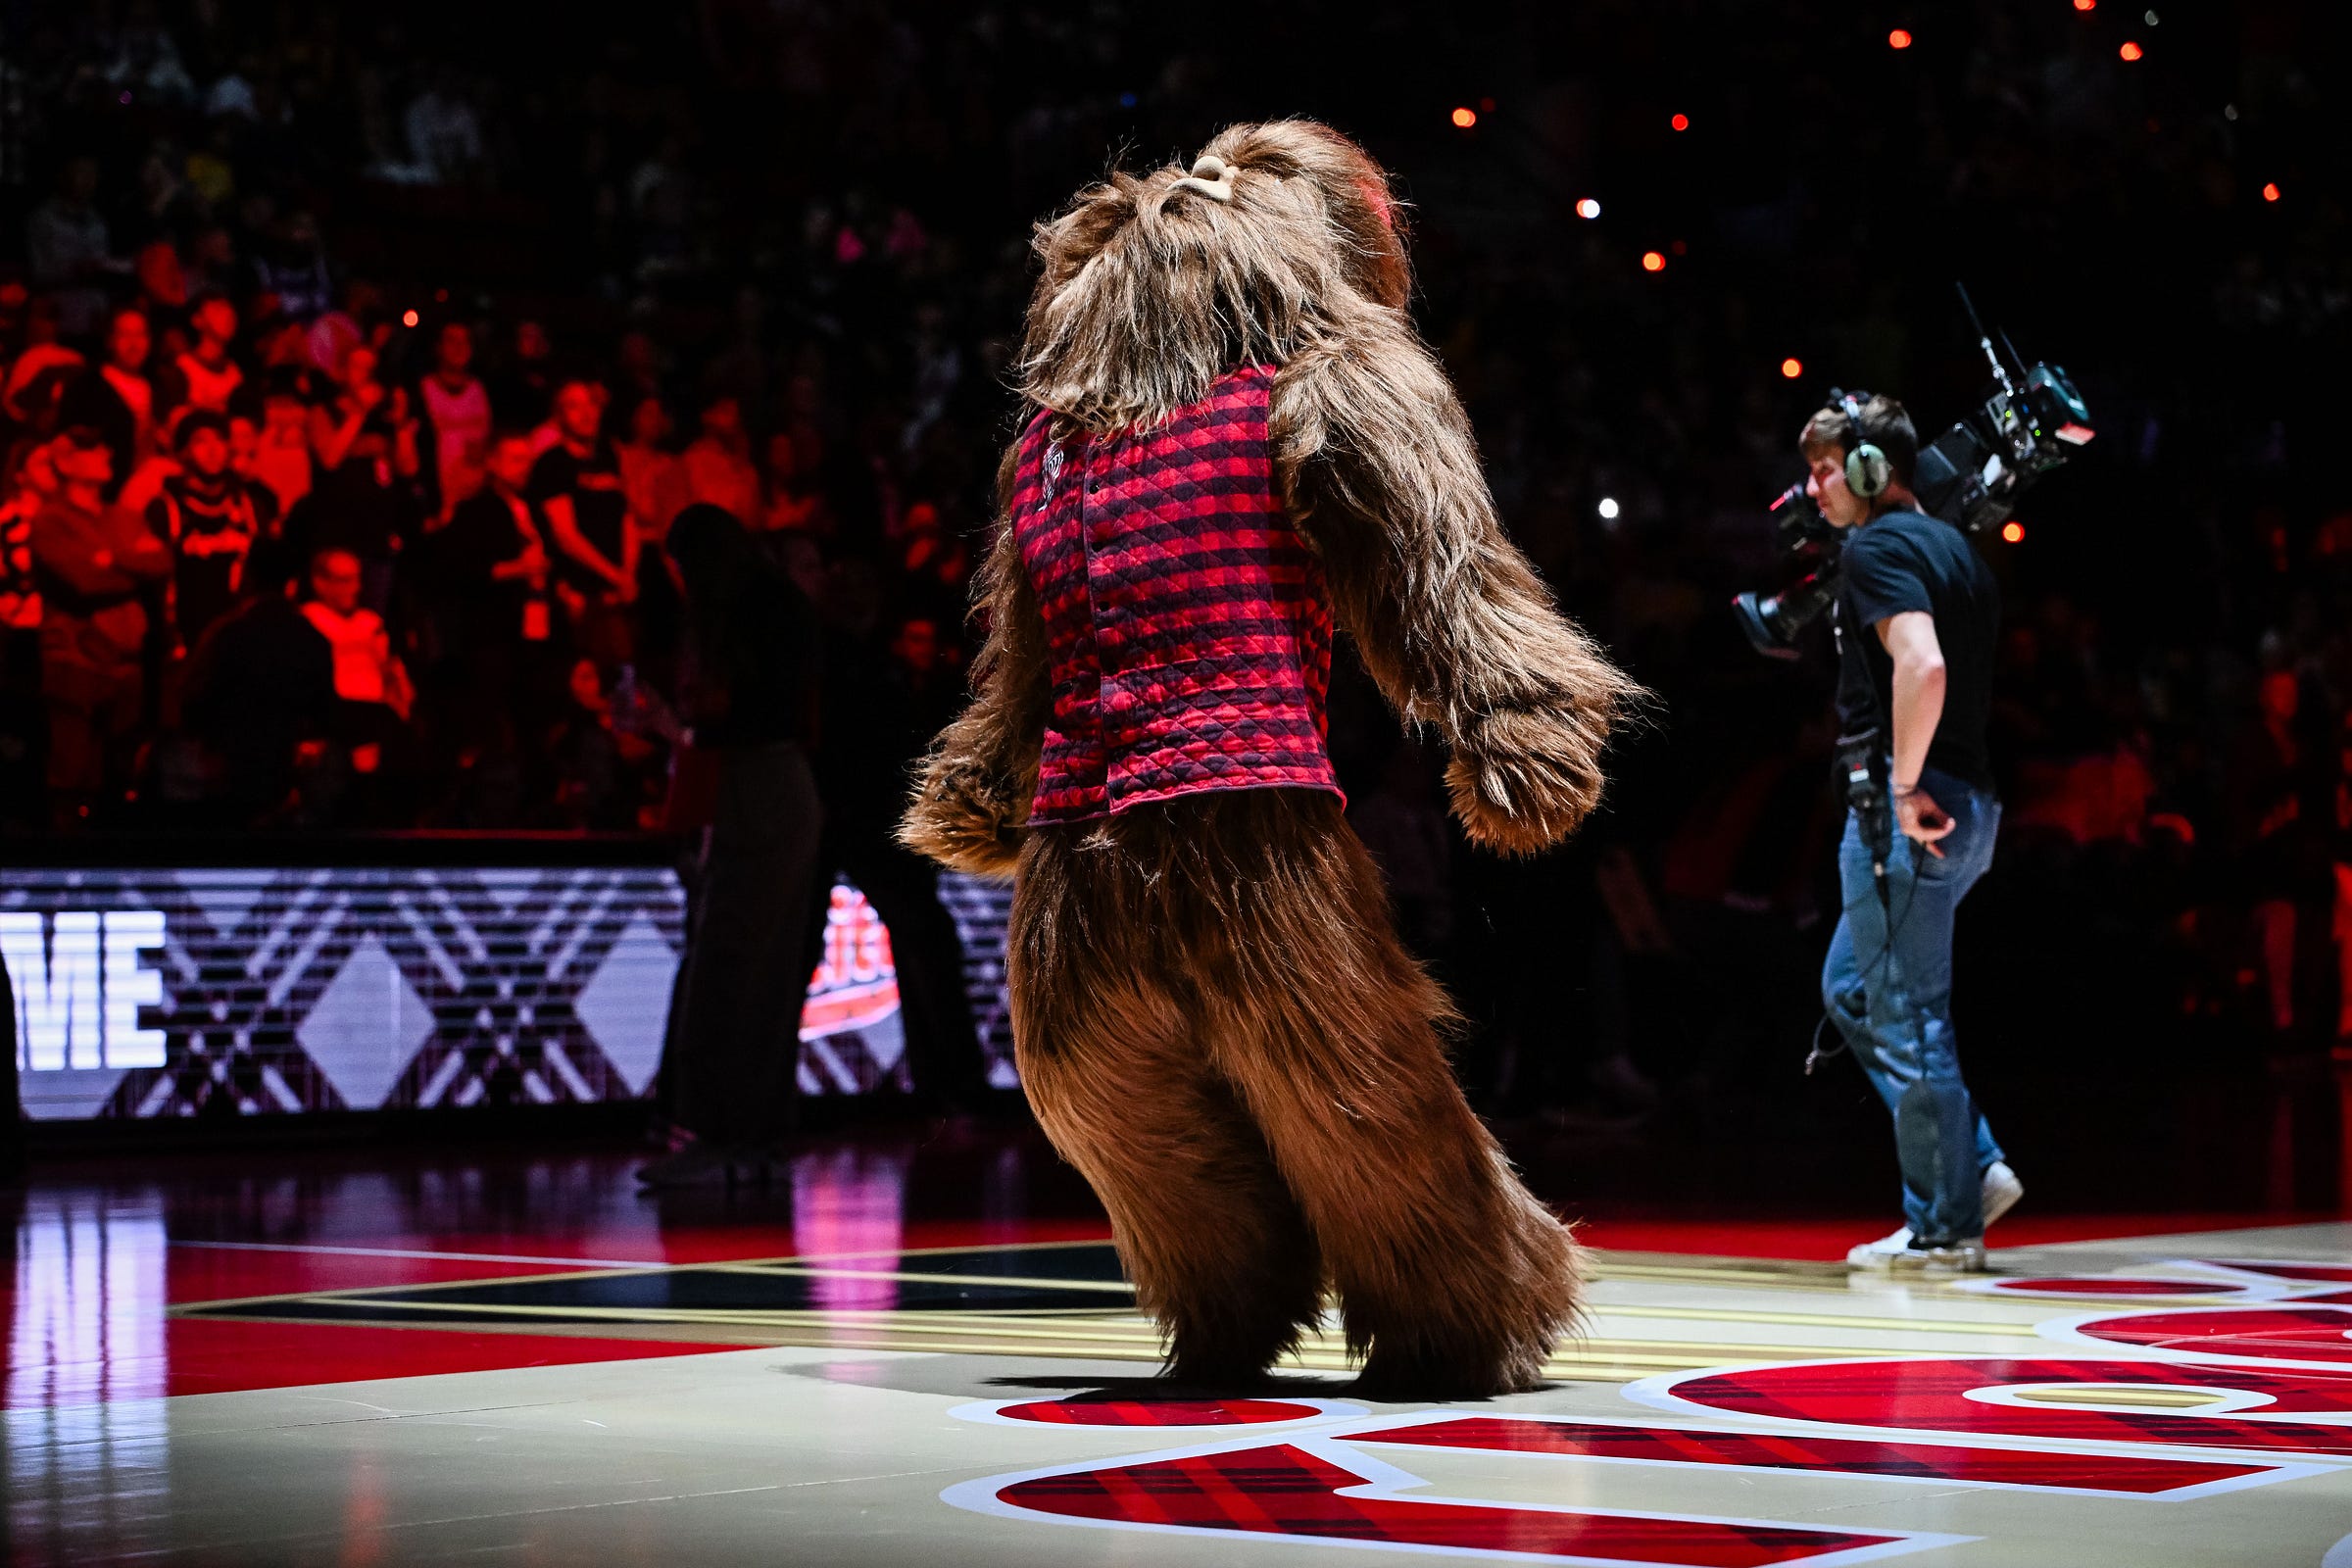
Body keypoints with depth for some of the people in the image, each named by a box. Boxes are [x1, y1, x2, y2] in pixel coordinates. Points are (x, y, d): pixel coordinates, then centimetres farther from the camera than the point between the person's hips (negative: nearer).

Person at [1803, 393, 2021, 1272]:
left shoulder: (1876, 548, -11)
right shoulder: (1951, 546, 18)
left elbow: (1921, 665, -27)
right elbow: (1991, 676, 23)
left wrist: (1905, 784, -20)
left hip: (1908, 808, -10)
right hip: (1966, 803, 10)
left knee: (1906, 1015, -3)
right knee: (1850, 991, 19)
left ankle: (1942, 1226, 3)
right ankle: (1974, 1167, 16)